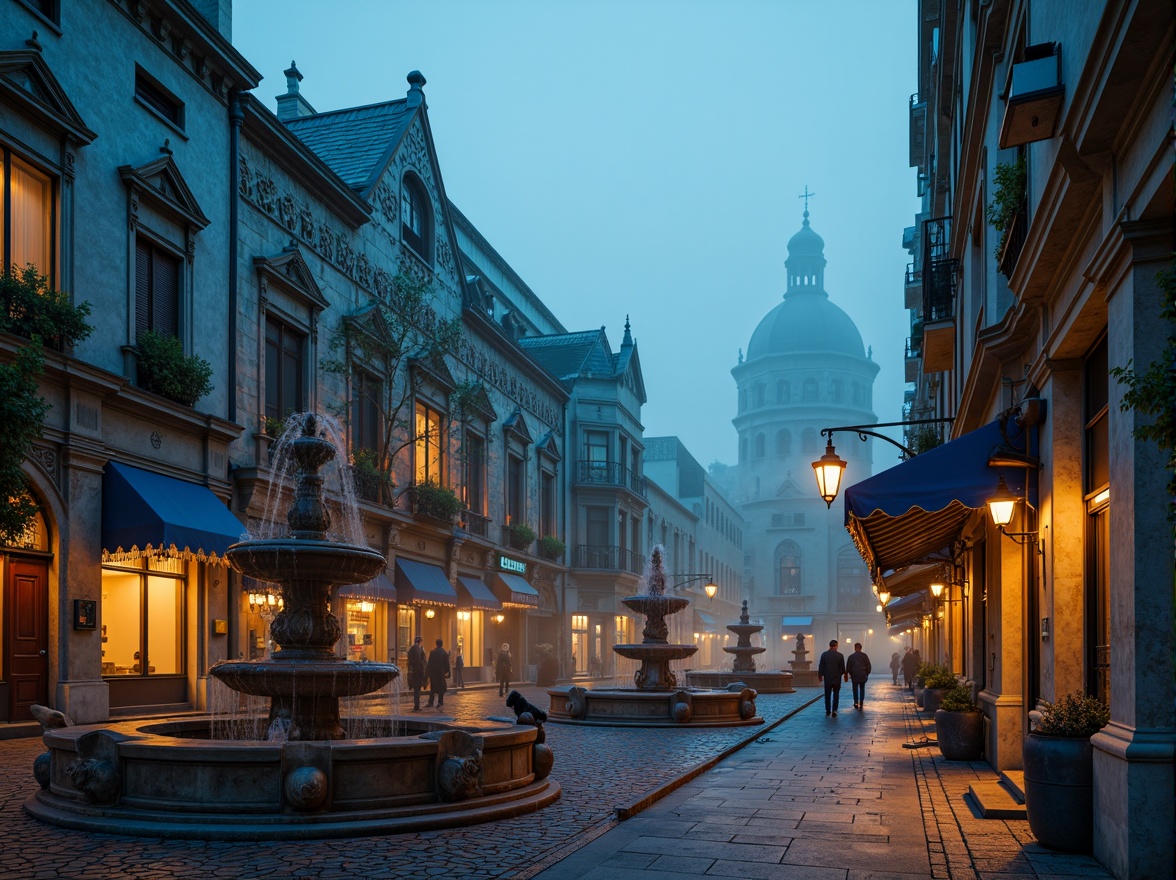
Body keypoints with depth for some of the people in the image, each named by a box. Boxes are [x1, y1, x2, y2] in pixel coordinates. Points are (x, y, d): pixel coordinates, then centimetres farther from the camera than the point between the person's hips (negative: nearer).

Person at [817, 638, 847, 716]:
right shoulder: (840, 655, -8)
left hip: (827, 678, 1)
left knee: (827, 695, 12)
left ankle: (828, 710, 15)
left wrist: (820, 675, 9)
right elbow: (842, 667, -2)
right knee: (836, 695, 4)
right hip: (837, 678, -1)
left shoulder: (824, 654, -5)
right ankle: (834, 711, -3)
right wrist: (844, 674, 14)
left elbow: (821, 666, -2)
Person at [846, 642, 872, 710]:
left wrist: (850, 674, 12)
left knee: (855, 689, 8)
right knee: (862, 689, 9)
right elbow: (868, 666, -2)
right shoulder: (864, 655, -4)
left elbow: (848, 667, -1)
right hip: (863, 675, 1)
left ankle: (856, 703, 3)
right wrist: (867, 674, 10)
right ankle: (861, 704, 4)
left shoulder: (851, 656, -4)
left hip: (854, 676, -1)